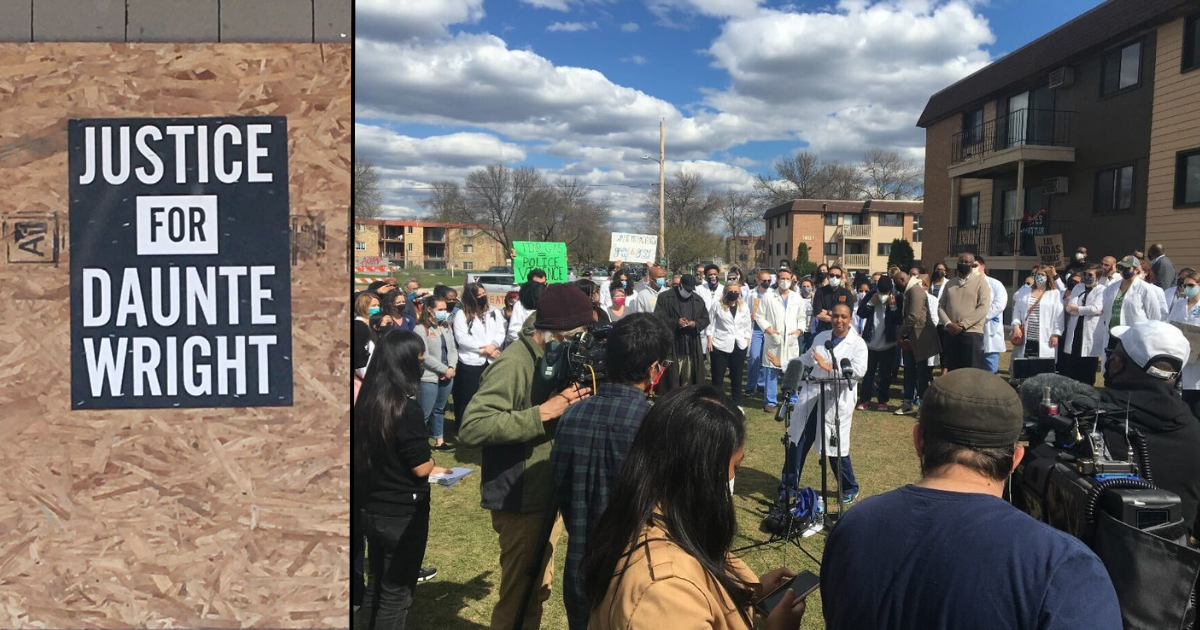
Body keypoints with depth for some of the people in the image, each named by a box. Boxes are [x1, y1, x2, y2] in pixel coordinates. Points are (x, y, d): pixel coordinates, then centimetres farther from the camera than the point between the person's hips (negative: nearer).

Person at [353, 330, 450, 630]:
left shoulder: (366, 400, -1)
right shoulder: (406, 407, -23)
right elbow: (422, 467, -18)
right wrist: (432, 461, 3)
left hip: (371, 508, 7)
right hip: (403, 514, -7)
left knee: (375, 583, 22)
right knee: (397, 591, 9)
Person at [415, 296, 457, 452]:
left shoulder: (446, 327, 12)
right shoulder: (420, 329, -10)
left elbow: (453, 349, 10)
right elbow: (425, 356, -16)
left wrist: (451, 368, -8)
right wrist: (445, 370, -14)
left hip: (447, 376, 7)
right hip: (429, 378, -7)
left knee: (439, 410, 17)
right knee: (424, 414, -3)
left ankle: (439, 442, 26)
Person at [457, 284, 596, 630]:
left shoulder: (553, 357, 5)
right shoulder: (513, 364, -22)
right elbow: (471, 428, -31)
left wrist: (573, 397, -6)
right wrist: (543, 412, -31)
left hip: (548, 494, 9)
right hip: (521, 500, -8)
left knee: (539, 587, 22)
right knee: (519, 593, 5)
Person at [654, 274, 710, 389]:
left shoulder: (698, 300, 15)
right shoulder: (665, 297, 1)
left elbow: (705, 319, 18)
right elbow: (658, 317, -4)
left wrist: (696, 324, -5)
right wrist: (675, 322, -17)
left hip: (692, 346, 4)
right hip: (671, 345, -4)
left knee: (689, 379, 9)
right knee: (672, 378, -3)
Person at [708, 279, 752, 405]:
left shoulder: (744, 307, 7)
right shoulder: (717, 305, -1)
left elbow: (747, 327, 12)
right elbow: (710, 324, 1)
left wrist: (746, 341, 4)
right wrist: (709, 340, -5)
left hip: (739, 346, 3)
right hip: (720, 345, -2)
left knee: (737, 378, 9)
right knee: (717, 377, 2)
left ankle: (737, 405, 18)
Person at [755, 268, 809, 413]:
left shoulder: (798, 299, 11)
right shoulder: (768, 297, 3)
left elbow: (802, 317, 13)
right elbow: (760, 316, 2)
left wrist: (799, 330, -4)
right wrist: (769, 330, -11)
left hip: (791, 341, 2)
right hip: (773, 340, -2)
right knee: (772, 372, 0)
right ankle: (770, 401, 7)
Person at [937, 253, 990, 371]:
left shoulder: (980, 282, 1)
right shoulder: (949, 284, 16)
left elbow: (983, 307, -9)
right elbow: (941, 306, 10)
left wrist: (963, 324, -14)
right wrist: (948, 324, -8)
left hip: (972, 333, -4)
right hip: (951, 333, 5)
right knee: (952, 371, 8)